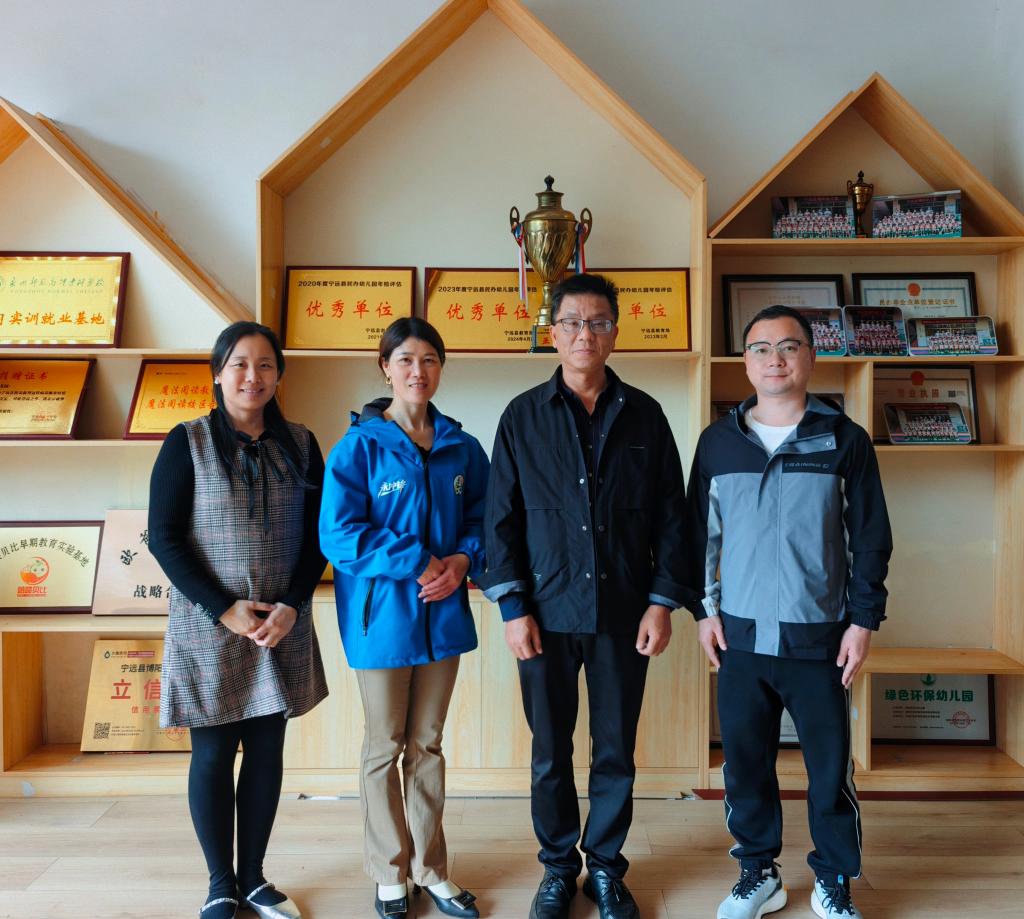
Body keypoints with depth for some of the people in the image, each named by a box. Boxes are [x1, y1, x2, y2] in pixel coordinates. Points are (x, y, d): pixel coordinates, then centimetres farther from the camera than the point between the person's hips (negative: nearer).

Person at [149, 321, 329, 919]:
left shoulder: (300, 444, 4)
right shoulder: (188, 442, -3)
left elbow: (317, 535, 4)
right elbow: (164, 538, -7)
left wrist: (291, 607, -9)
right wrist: (226, 609, -14)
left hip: (283, 627, 3)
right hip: (209, 626, -2)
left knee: (267, 750, 10)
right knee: (213, 755, 6)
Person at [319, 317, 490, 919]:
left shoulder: (462, 448, 4)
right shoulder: (359, 445, -8)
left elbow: (481, 520, 8)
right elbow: (339, 533, -14)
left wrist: (462, 560, -12)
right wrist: (415, 565, -18)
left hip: (443, 615, 4)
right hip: (382, 618, -3)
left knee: (429, 745, 16)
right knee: (385, 747, 11)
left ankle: (431, 869, 31)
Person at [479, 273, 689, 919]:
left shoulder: (643, 415, 4)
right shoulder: (524, 416, 2)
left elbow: (671, 515, 5)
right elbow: (502, 519, 1)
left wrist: (663, 602, -1)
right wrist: (514, 610, -4)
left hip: (624, 616, 1)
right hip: (548, 616, 0)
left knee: (616, 752, 12)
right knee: (551, 755, 11)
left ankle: (607, 867, 32)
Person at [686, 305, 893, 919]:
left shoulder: (845, 440, 1)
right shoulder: (718, 442, 5)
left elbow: (870, 538, 2)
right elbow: (700, 532, 9)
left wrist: (863, 618, -3)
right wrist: (704, 609, 4)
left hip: (819, 637, -1)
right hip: (740, 636, 2)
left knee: (831, 766, 8)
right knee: (745, 762, 9)